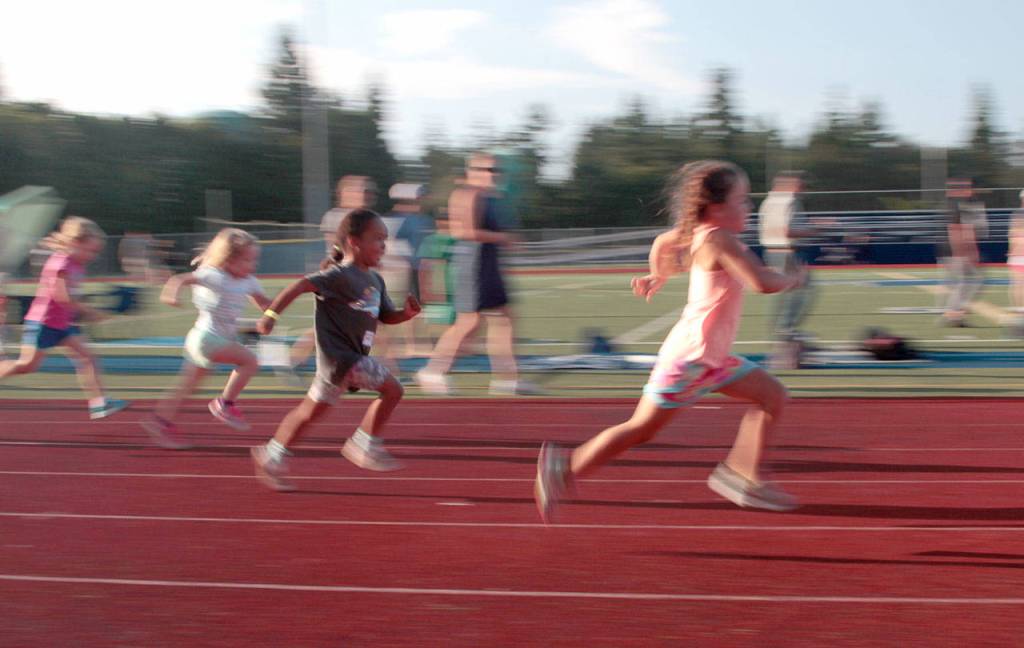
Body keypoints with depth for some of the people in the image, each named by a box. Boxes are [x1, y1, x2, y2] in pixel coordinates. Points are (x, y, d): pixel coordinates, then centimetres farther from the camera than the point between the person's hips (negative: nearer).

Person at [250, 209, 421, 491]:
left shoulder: (375, 280, 13)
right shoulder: (340, 275, -15)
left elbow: (387, 317, 20)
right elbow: (301, 285, -23)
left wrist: (408, 313, -1)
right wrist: (271, 314, -29)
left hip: (353, 356, 9)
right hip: (339, 354, -9)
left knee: (310, 411, 15)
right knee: (392, 389, -13)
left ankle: (271, 457, 23)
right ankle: (364, 444, -4)